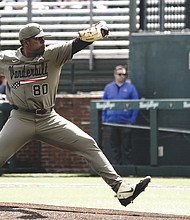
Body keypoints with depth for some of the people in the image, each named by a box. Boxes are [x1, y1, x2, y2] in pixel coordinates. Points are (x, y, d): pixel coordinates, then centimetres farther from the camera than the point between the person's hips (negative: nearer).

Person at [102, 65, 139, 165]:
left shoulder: (130, 88, 3)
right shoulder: (108, 87, 10)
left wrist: (132, 120, -7)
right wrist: (104, 119, 3)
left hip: (125, 123, -2)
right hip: (111, 123, 2)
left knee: (126, 148, 2)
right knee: (113, 148, 3)